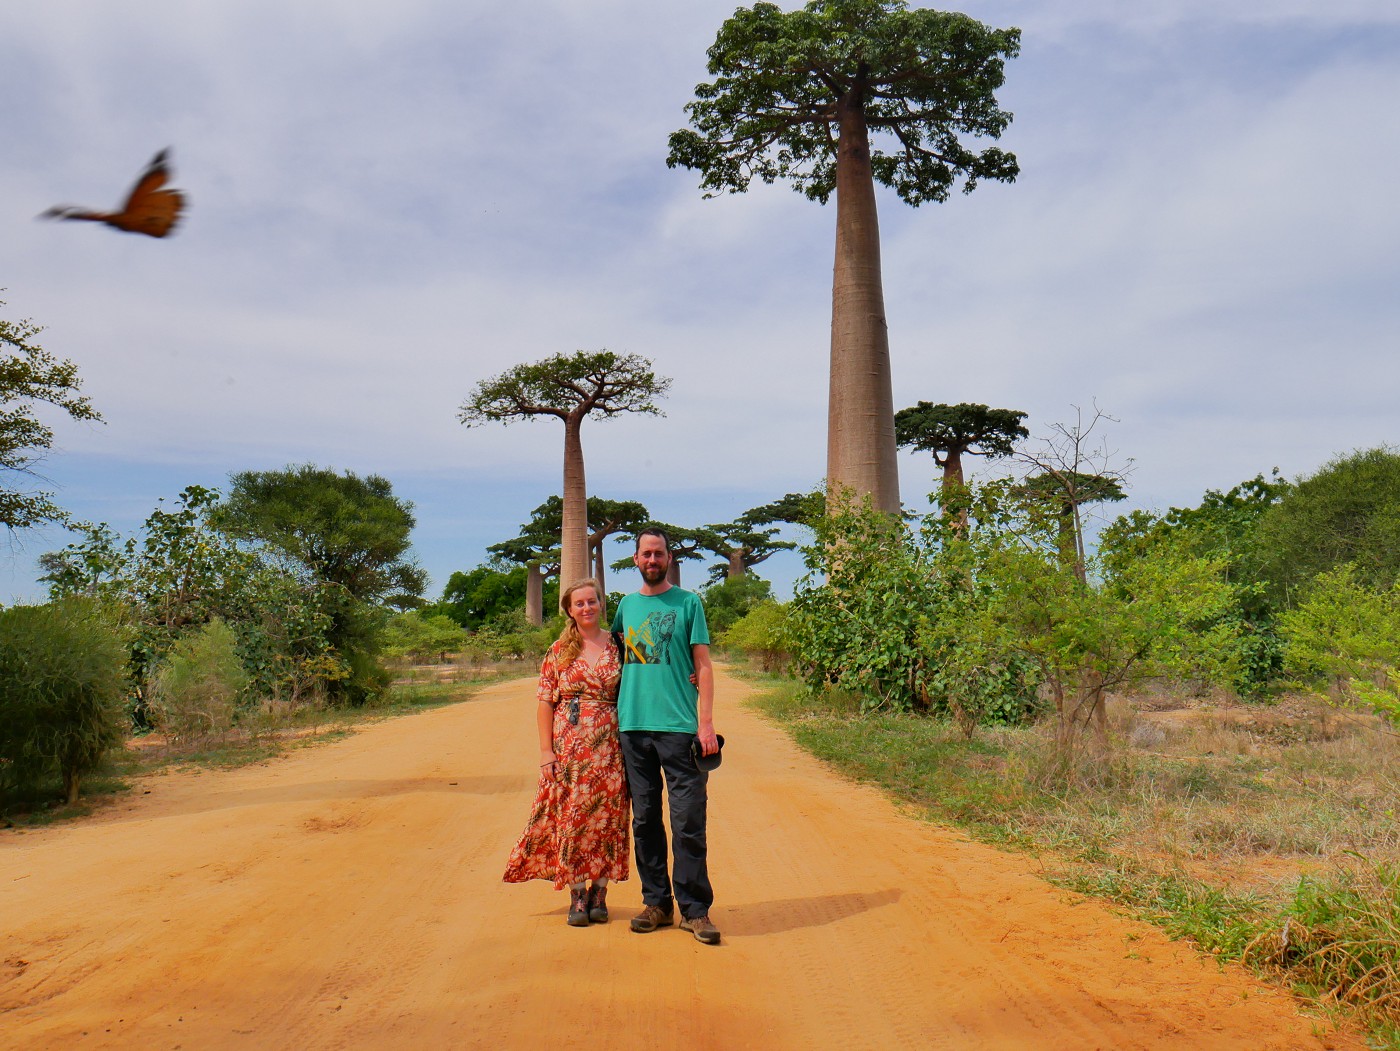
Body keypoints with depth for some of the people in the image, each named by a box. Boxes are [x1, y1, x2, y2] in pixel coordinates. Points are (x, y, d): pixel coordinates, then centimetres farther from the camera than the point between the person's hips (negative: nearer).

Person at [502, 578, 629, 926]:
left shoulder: (618, 645, 5)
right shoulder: (558, 650, 4)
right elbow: (545, 702, 3)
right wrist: (546, 751, -4)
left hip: (609, 744, 1)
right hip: (569, 743, 0)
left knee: (607, 814, 3)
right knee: (572, 816, 0)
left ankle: (599, 892, 14)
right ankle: (577, 895, 10)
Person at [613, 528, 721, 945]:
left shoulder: (688, 603, 3)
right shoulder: (627, 605, 15)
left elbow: (703, 665, -1)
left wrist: (706, 722, -10)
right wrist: (615, 714, 13)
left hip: (679, 725, -4)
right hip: (633, 725, 4)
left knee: (688, 822, -4)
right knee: (644, 819, 8)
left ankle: (694, 908, 4)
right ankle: (656, 902, 18)